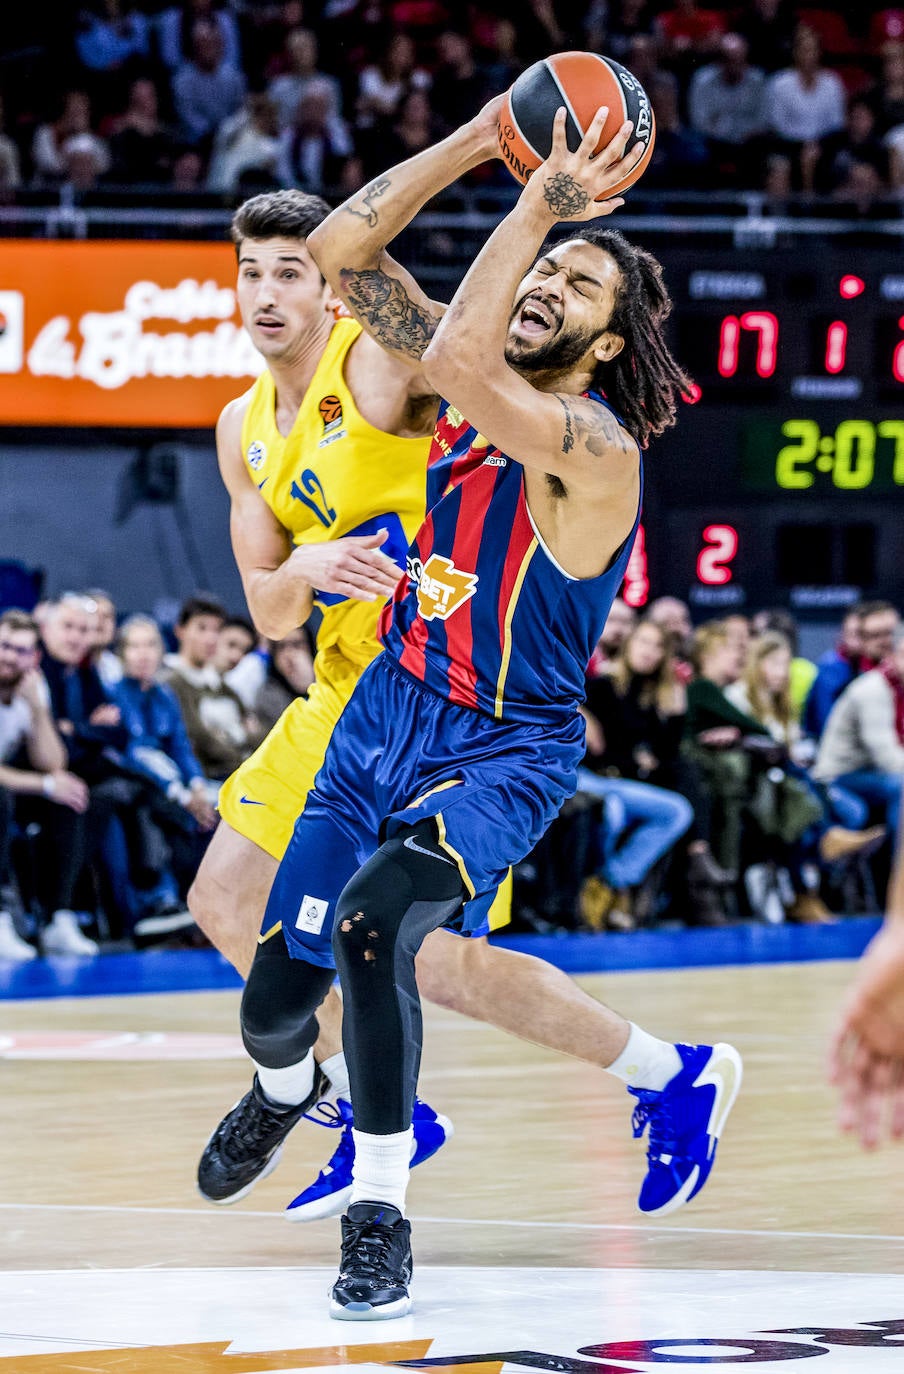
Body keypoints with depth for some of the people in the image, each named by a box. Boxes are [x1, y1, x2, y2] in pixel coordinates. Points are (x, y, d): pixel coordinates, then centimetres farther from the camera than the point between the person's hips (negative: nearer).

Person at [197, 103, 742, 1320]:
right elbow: (340, 252, -5)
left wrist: (541, 207, -32)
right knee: (274, 1001, 8)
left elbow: (455, 366, -39)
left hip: (506, 754, -7)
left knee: (373, 921, -34)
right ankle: (286, 1086, 47)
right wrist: (480, 139, -13)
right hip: (389, 717, 7)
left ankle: (380, 1217, -17)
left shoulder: (597, 448, -22)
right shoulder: (483, 387, 0)